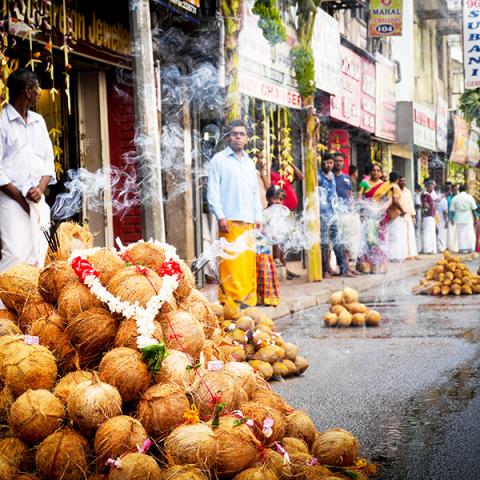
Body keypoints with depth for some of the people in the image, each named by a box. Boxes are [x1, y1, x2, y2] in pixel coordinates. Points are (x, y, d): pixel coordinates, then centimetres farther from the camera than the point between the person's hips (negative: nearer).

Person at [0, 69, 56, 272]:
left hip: (39, 202, 6)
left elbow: (49, 160, 16)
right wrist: (20, 197, -11)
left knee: (37, 258, 2)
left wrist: (41, 189, -3)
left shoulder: (38, 121, 17)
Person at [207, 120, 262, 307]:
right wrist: (220, 216, -10)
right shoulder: (219, 160, 3)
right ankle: (230, 301, -10)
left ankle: (247, 301, 7)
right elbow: (212, 191, -2)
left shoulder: (249, 163, 21)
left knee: (249, 262, 2)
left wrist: (257, 216, 14)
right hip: (229, 220, -5)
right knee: (230, 263, -11)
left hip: (248, 221, 5)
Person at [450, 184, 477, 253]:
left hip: (459, 220, 1)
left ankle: (462, 249, 3)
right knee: (470, 234, 5)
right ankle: (470, 248, 3)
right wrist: (475, 217, 6)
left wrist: (452, 218, 11)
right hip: (468, 219, -1)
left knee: (460, 234, 4)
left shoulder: (455, 198, 0)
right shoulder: (470, 197, -3)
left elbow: (452, 210, 2)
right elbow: (473, 209, -4)